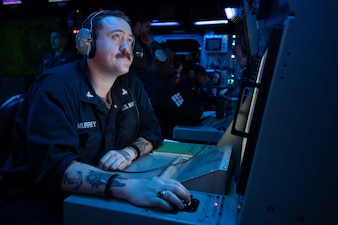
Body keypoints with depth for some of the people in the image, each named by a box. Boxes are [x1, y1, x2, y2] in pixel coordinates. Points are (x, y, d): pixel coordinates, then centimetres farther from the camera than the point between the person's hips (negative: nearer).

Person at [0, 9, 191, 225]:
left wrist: (130, 152, -16)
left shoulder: (131, 84, 0)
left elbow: (152, 129, 6)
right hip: (39, 200, -5)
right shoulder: (56, 87, -19)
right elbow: (52, 165, -30)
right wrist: (127, 187, -44)